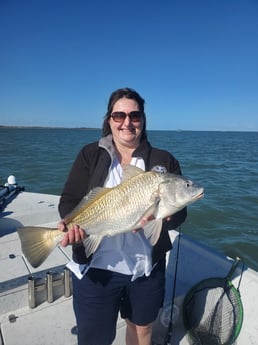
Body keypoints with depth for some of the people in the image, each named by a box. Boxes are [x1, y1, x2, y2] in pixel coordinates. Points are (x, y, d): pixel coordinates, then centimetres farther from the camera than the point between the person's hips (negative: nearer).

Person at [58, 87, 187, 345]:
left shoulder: (163, 161, -1)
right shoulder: (90, 155, -2)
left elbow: (179, 213, -3)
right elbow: (69, 200, -4)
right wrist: (70, 224, -25)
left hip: (147, 268, 2)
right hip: (95, 268, -1)